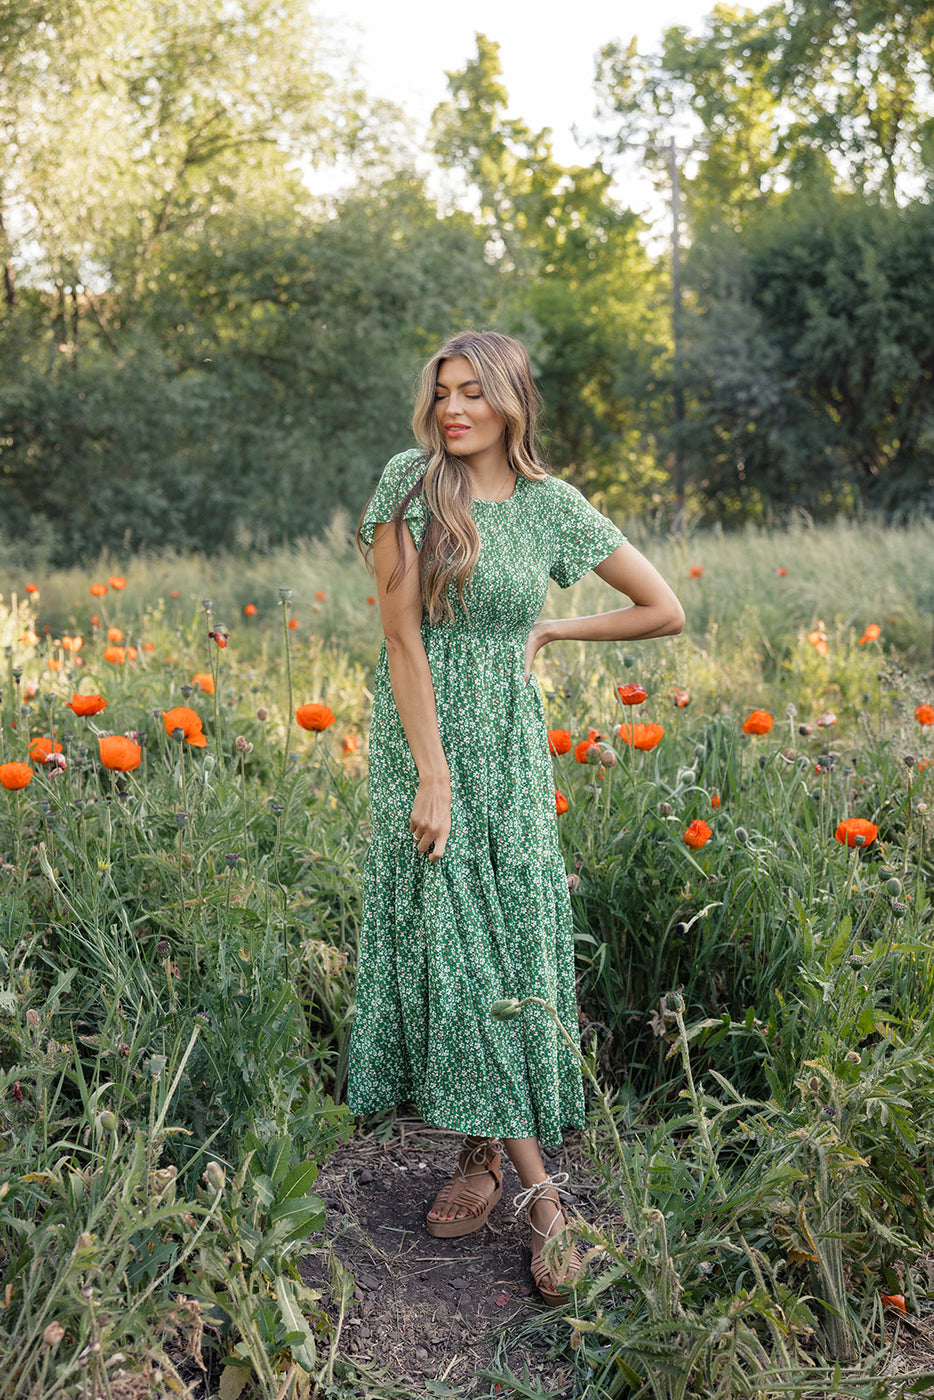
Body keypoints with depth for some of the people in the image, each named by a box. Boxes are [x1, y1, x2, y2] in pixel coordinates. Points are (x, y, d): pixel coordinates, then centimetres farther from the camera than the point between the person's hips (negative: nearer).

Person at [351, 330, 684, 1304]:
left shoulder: (551, 505, 2)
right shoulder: (409, 483, -4)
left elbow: (665, 611, 8)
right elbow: (401, 635, -10)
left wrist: (550, 630, 4)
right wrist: (433, 776, -15)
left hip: (510, 748, 2)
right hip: (421, 740, -1)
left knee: (512, 943, 1)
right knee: (450, 943, -2)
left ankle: (486, 1149, 18)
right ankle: (535, 1186, 8)